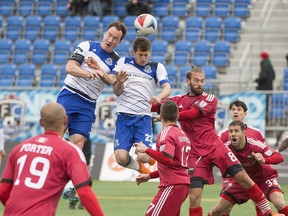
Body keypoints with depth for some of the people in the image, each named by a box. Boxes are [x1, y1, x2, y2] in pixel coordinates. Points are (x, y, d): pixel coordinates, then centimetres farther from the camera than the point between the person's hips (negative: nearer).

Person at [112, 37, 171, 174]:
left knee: (143, 157, -18)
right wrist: (120, 82, -15)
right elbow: (117, 92, 8)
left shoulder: (157, 67, 8)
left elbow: (167, 88, -7)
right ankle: (139, 168, 21)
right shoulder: (123, 63, 7)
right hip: (124, 115, 0)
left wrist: (159, 97, -29)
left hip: (144, 116, 0)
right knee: (121, 158, -16)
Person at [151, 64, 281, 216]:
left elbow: (192, 113, -15)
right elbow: (155, 107, 2)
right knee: (194, 197, -9)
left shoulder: (210, 99, 2)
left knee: (242, 177, -9)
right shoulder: (178, 100, 11)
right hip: (195, 155, 1)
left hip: (215, 147, -1)